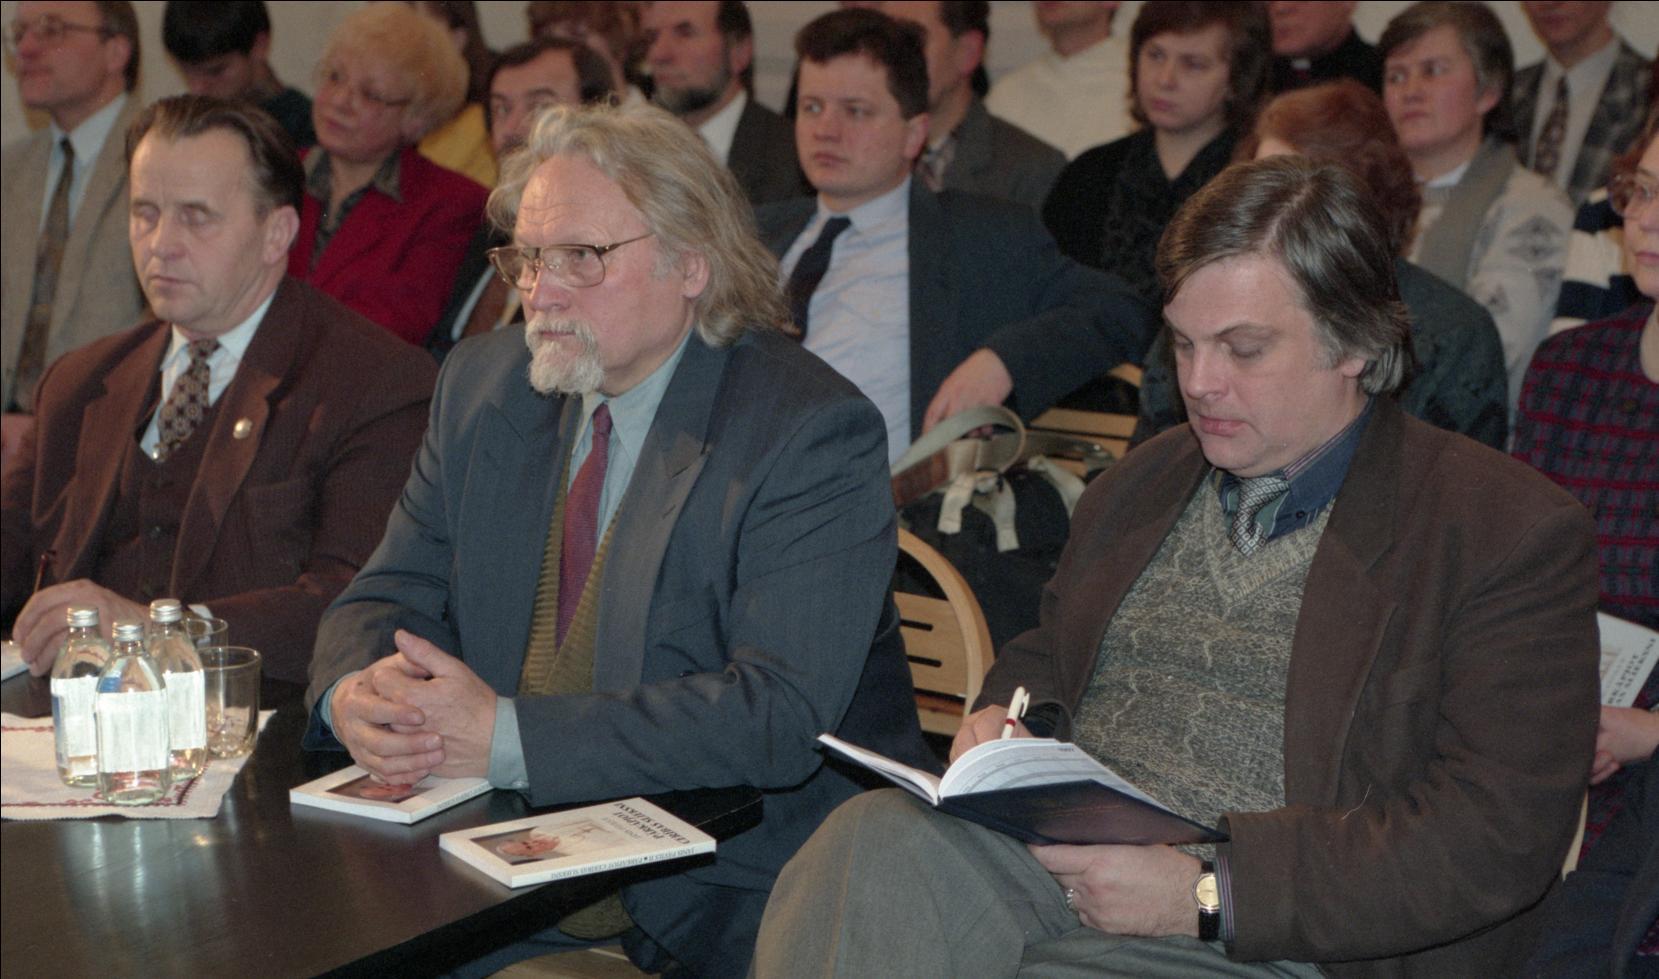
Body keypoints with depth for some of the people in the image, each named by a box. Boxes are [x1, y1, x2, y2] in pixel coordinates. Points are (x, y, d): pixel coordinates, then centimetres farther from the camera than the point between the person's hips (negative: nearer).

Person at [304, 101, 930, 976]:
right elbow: (386, 598, 10)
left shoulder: (814, 435, -13)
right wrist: (354, 693, -16)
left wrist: (506, 738, -29)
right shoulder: (483, 384, 9)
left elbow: (778, 715, -23)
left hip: (731, 900, -5)